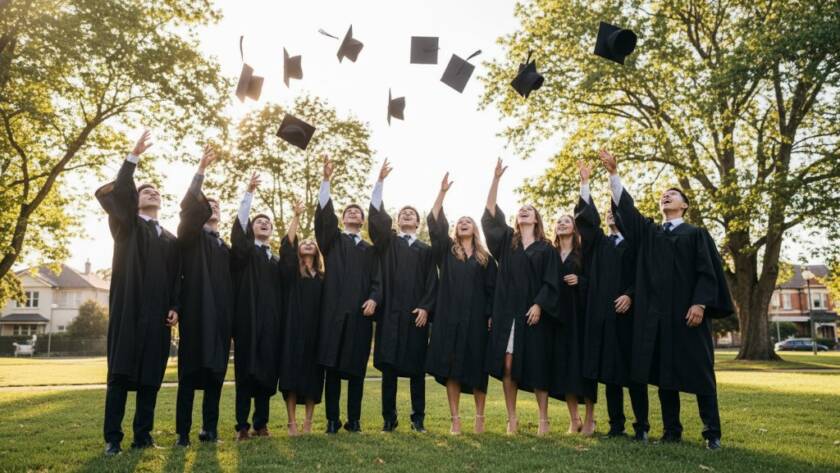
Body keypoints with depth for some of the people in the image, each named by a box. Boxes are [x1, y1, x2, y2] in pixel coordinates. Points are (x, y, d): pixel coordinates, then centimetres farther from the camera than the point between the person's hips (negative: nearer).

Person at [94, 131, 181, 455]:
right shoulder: (126, 226, 10)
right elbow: (116, 194, -9)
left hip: (157, 312, 3)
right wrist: (134, 157, -16)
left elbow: (177, 278, 16)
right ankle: (112, 438, -1)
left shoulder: (170, 240, 20)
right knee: (120, 373, -5)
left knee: (151, 375, 2)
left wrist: (175, 307, 1)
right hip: (128, 308, -3)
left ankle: (143, 435, 8)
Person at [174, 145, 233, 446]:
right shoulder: (190, 237, 6)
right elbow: (188, 207, -12)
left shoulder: (225, 247, 22)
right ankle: (183, 432, -2)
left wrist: (232, 317, 11)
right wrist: (201, 170, -20)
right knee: (190, 372, -5)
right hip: (195, 312, -5)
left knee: (216, 372, 4)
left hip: (220, 315, 5)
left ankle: (210, 428, 9)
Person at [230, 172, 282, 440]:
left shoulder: (275, 260, 20)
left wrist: (280, 320, 10)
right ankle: (242, 425, 0)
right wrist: (249, 193, -18)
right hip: (248, 320, -4)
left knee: (267, 371, 2)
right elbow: (238, 226, -10)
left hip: (271, 321, 4)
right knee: (246, 371, -5)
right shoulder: (244, 252, 8)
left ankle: (261, 423, 10)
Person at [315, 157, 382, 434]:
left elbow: (377, 280, 9)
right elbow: (324, 214, -2)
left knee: (357, 368, 2)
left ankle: (354, 419, 9)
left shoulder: (370, 250, 18)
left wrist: (374, 299, -12)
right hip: (334, 310, -1)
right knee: (332, 367, -1)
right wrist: (326, 180, -12)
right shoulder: (332, 240, 14)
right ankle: (332, 420, 5)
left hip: (360, 312, 1)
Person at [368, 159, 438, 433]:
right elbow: (376, 215, -1)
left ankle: (418, 418, 10)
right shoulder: (387, 242, 13)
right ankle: (389, 418, 6)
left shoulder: (425, 250, 13)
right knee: (389, 366, -1)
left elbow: (432, 282, 6)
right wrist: (380, 181, -8)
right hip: (390, 311, 0)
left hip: (416, 313, 0)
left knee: (417, 367, 3)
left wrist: (425, 307, -9)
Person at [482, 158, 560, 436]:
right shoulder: (507, 240, 11)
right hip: (507, 311, 2)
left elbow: (551, 281, 0)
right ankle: (512, 418, 6)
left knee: (536, 366, 1)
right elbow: (490, 214, 3)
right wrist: (496, 179, -2)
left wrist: (538, 305, -14)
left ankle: (543, 418, 10)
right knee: (507, 364, -1)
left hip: (533, 312, -2)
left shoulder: (546, 248, 6)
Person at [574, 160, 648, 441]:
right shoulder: (598, 243, 17)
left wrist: (630, 295, -19)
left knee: (633, 370, -3)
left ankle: (641, 426, 2)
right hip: (603, 313, 3)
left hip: (629, 312, -3)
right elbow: (586, 217, 6)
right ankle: (616, 425, 10)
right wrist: (585, 183, 2)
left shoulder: (636, 244, 8)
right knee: (609, 371, 4)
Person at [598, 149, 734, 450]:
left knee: (698, 370, -2)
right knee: (663, 371, 4)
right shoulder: (649, 232, 17)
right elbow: (626, 208, 7)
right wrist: (613, 174, -1)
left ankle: (712, 432, 5)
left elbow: (707, 271, -2)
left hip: (687, 310, -3)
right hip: (656, 312, 4)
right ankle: (672, 430, 11)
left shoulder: (696, 234, 7)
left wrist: (700, 303, -15)